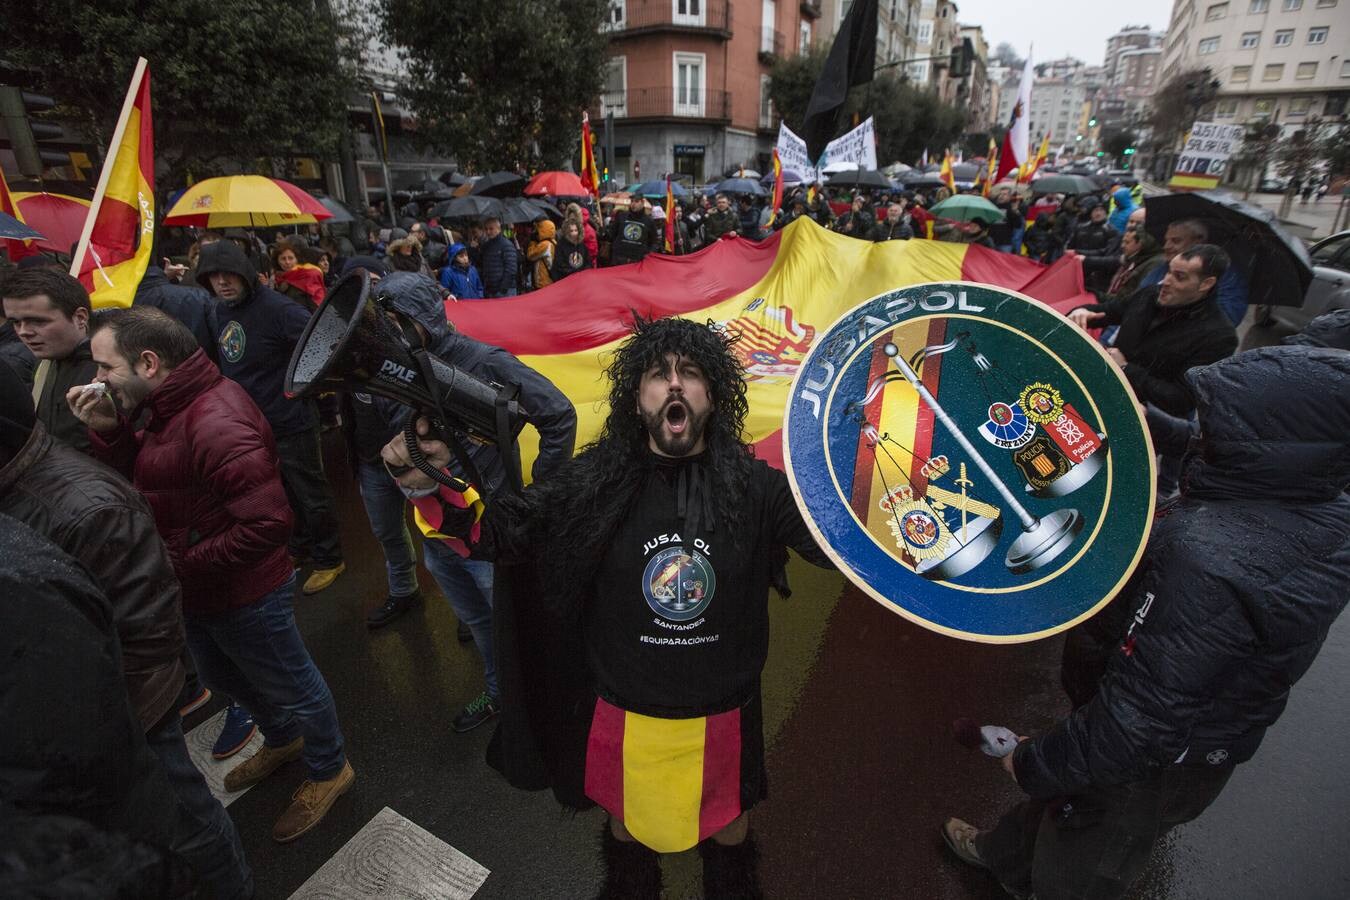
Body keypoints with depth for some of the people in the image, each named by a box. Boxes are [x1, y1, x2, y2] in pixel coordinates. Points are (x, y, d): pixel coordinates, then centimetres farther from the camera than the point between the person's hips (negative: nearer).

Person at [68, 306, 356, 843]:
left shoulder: (214, 422, -31)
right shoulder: (169, 407, 2)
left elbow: (268, 523, -34)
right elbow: (144, 479, 7)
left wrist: (185, 564, -24)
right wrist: (109, 433, -8)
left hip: (244, 596, -10)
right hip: (198, 593, 10)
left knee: (289, 686, 12)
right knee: (221, 677, 30)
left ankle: (330, 770, 36)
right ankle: (282, 740, 55)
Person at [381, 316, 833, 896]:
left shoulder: (756, 486, -17)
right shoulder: (596, 483, -16)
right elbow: (492, 530, -12)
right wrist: (426, 486, -29)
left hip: (722, 715, 0)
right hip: (623, 711, 1)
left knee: (729, 828, 29)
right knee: (627, 824, 30)